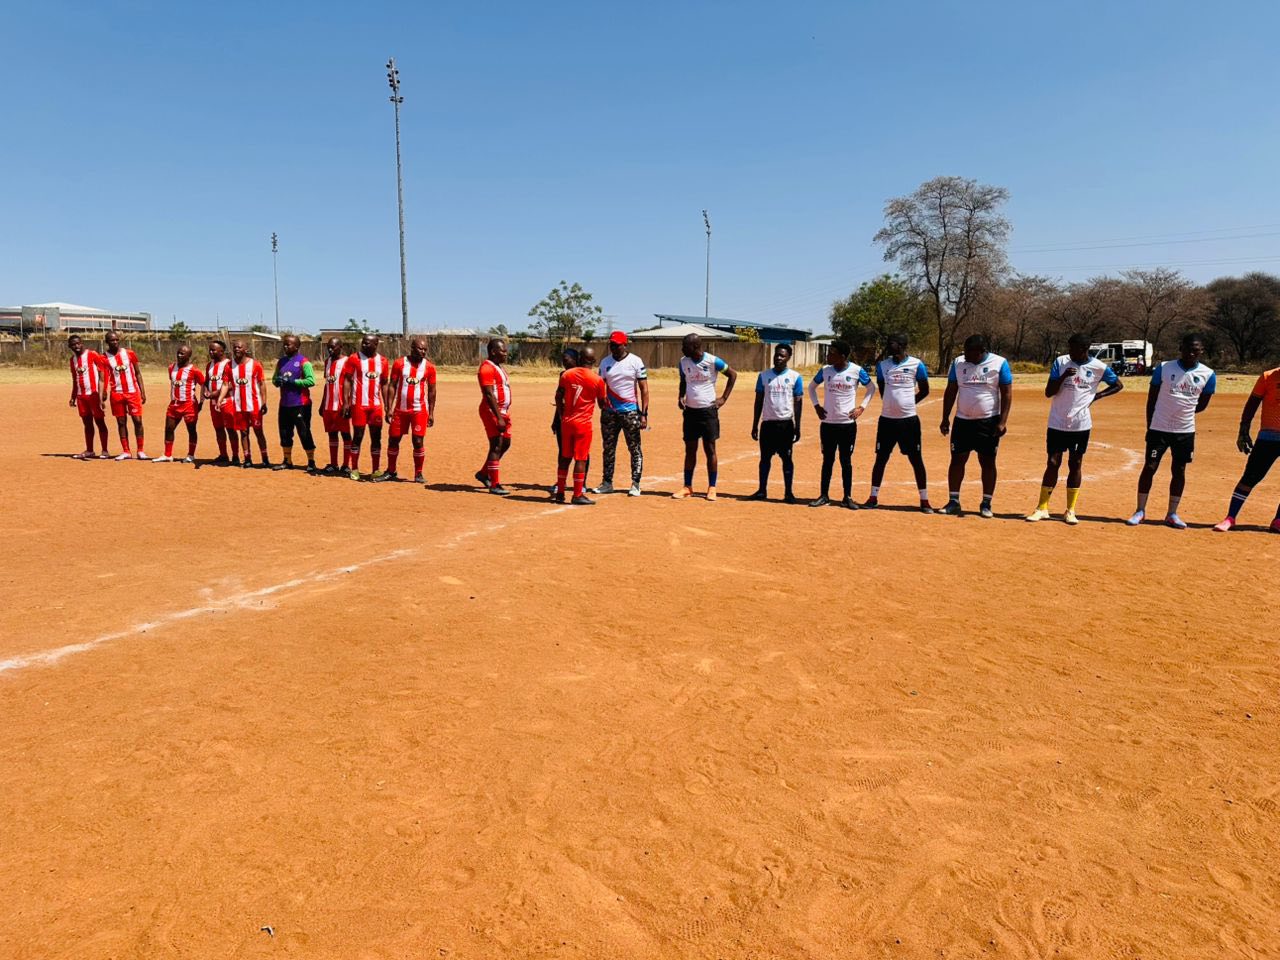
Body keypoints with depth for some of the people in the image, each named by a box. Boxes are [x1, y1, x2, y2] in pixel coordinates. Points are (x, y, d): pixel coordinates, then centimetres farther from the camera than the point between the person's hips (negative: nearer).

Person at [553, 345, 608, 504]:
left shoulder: (566, 375, 2)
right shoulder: (597, 380, -7)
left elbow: (558, 397, 6)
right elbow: (602, 404, 1)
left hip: (566, 422, 4)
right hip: (583, 423, -4)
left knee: (565, 457, 13)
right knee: (581, 459, 0)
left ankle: (560, 493, 18)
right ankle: (578, 495, 2)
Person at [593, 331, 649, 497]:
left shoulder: (635, 361, -3)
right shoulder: (605, 362, 8)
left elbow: (644, 388, -5)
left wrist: (644, 414, -11)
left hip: (630, 411, -4)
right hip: (609, 412, 4)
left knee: (635, 449, -1)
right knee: (608, 449, 9)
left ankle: (635, 485, 5)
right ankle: (607, 483, 18)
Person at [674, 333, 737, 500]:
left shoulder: (712, 361, -12)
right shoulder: (683, 362, 1)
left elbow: (733, 374, 0)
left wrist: (724, 398, -3)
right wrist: (681, 397, -1)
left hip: (708, 410, -4)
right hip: (690, 411, 4)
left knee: (710, 449, 1)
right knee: (690, 449, 8)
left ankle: (712, 488, 9)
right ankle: (687, 487, 15)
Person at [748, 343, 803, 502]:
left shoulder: (795, 377, 0)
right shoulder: (764, 375, 6)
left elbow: (798, 403, 0)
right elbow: (759, 401, 8)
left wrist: (797, 427, -5)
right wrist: (754, 425, 5)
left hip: (786, 424, -2)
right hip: (767, 423, 2)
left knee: (786, 458, 2)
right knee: (765, 457, 7)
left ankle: (788, 492, 8)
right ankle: (762, 491, 15)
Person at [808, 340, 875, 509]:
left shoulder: (856, 371, -7)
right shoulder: (825, 370, -1)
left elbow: (871, 388, 8)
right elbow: (812, 387, 15)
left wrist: (862, 407, -2)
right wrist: (816, 406, 5)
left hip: (848, 424, -2)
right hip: (827, 423, 2)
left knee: (846, 461, 5)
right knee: (827, 460, 8)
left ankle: (847, 497, 14)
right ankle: (824, 496, 16)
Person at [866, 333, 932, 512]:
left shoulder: (917, 364, -4)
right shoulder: (882, 365, 4)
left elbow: (924, 390, 6)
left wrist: (907, 404, 5)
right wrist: (893, 405, 11)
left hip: (909, 420, -2)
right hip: (887, 419, 2)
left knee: (916, 460, 3)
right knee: (881, 459, 7)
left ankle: (924, 500, 10)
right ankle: (873, 497, 16)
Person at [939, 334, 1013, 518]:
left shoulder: (999, 363, -7)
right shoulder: (958, 362, 2)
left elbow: (1007, 393, -6)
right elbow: (950, 391, 7)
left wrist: (1003, 421, -12)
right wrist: (945, 418, 4)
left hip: (989, 421, -3)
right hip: (962, 420, 3)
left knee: (987, 462, 4)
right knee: (957, 460, 4)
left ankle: (986, 504, 13)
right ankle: (953, 501, 12)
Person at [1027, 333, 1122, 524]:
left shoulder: (1099, 367, -4)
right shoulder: (1060, 362, -5)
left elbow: (1118, 385, 11)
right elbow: (1048, 392, -6)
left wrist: (1096, 396, -1)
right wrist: (1063, 376, -21)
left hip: (1081, 424, 0)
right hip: (1057, 423, 0)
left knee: (1075, 465, 6)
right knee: (1053, 463, 1)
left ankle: (1070, 510, 15)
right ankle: (1042, 508, 9)